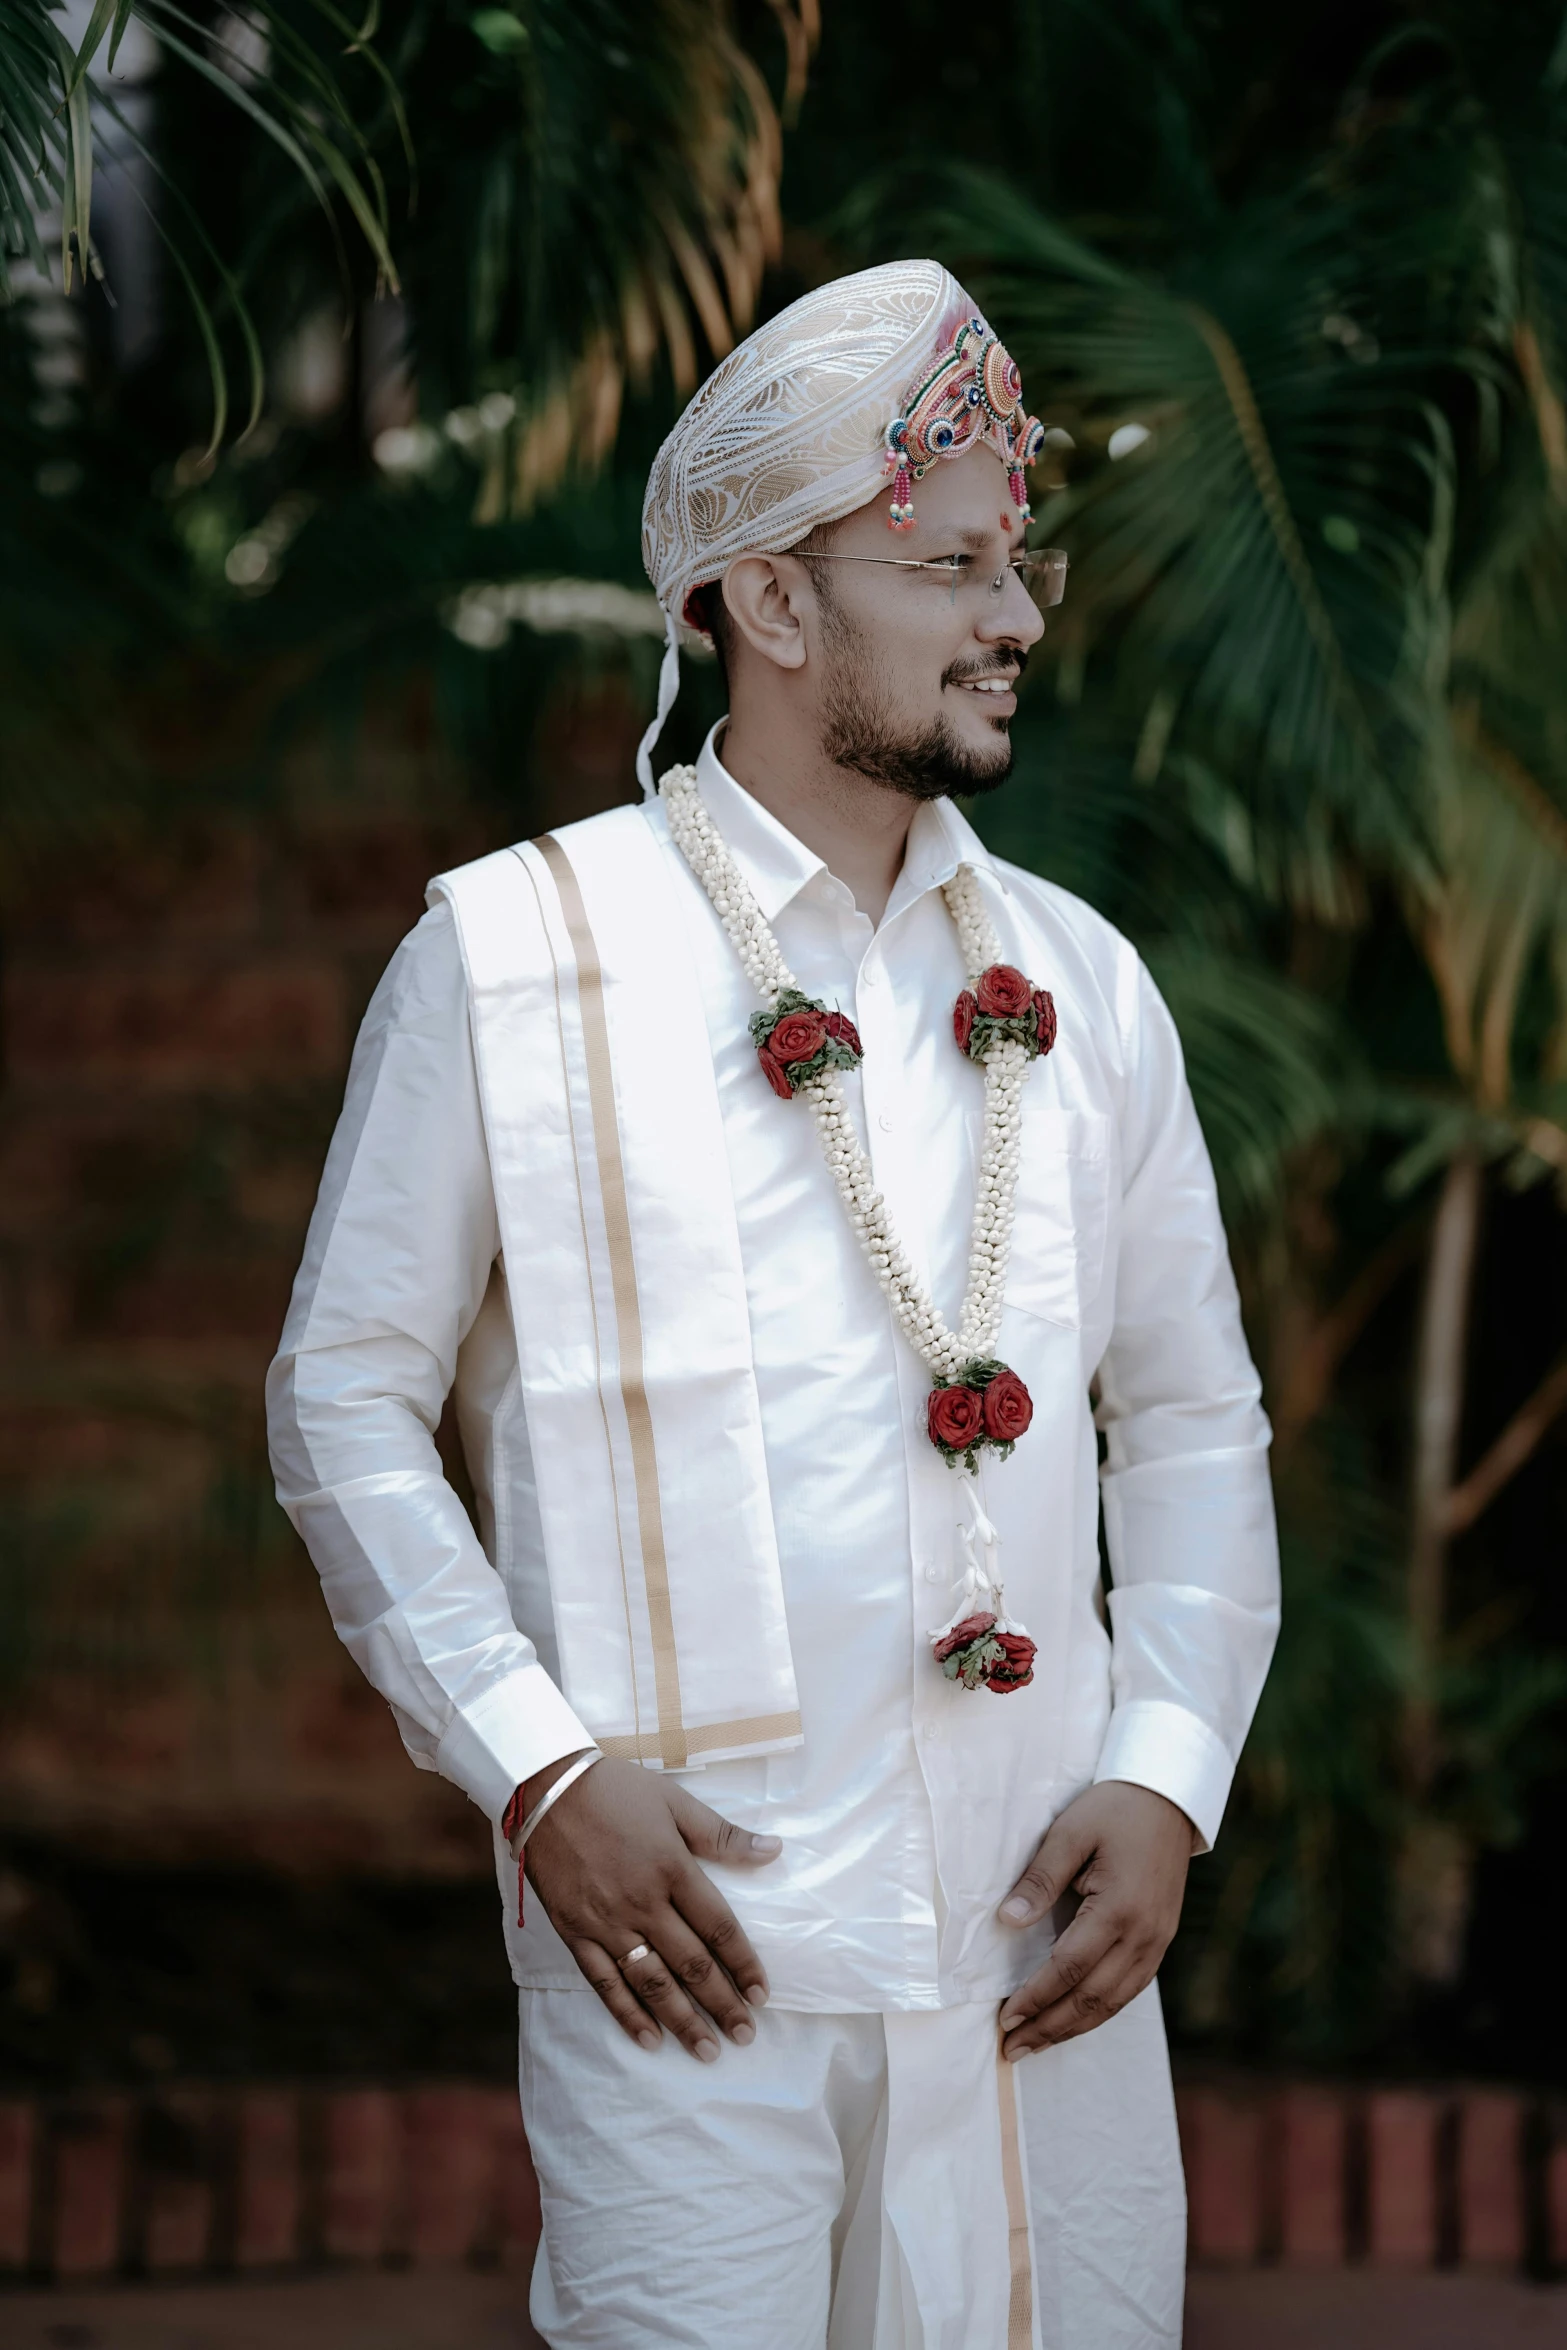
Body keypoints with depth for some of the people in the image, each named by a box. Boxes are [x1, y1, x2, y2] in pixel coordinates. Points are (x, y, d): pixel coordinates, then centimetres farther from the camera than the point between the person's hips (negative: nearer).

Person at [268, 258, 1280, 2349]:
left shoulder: (1081, 986, 10)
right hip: (686, 1939, -3)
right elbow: (346, 1400, 2)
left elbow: (1197, 1418, 15)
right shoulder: (507, 965, 0)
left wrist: (1170, 1777, 1)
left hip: (1043, 1944, 4)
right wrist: (538, 1769, -8)